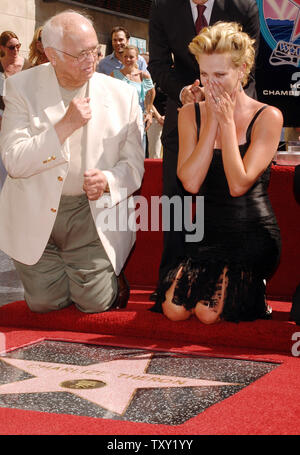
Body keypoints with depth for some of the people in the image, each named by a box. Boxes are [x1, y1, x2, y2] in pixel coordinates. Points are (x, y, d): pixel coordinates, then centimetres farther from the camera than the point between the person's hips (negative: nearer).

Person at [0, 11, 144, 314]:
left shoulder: (121, 95, -2)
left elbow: (134, 164, 3)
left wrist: (108, 181, -20)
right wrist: (66, 125, -24)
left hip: (92, 212, 0)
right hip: (35, 213, 0)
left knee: (95, 303, -6)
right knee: (44, 302, 2)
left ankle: (111, 275, 28)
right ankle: (49, 271, 35)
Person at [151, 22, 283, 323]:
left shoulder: (267, 117, -6)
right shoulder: (190, 114, 5)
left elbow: (238, 184, -17)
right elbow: (190, 182, -9)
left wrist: (227, 121, -14)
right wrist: (212, 121, -11)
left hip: (252, 235, -4)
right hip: (208, 233, 4)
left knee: (208, 312, -21)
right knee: (174, 309, -16)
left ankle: (252, 291, 11)